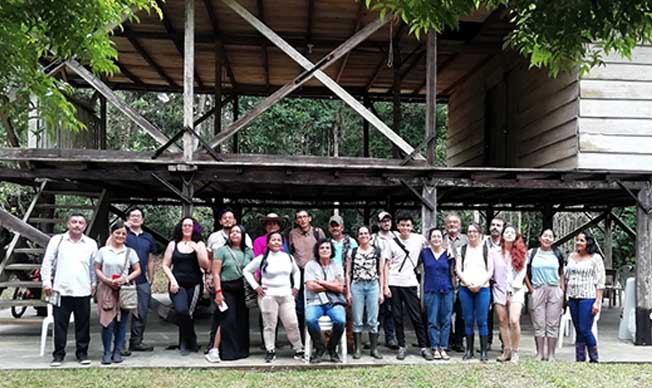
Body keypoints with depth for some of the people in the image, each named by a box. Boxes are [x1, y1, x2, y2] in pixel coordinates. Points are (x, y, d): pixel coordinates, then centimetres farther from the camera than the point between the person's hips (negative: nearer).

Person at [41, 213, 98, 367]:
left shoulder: (91, 244, 8)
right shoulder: (57, 240, 5)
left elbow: (94, 266, 11)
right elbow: (47, 262, 5)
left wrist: (94, 284, 7)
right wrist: (46, 282, -1)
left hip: (83, 291, 1)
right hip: (61, 290, -1)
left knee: (83, 324, 6)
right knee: (60, 324, 3)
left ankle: (82, 353, 17)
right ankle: (58, 354, 13)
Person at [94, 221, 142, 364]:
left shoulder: (130, 252, 7)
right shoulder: (103, 251, 6)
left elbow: (137, 270, 7)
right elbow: (97, 269, 7)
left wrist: (125, 279, -9)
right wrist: (107, 280, -10)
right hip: (106, 290, -1)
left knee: (121, 322, 2)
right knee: (107, 322, -7)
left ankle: (118, 352, 12)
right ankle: (107, 352, 3)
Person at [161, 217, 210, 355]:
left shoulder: (199, 244, 8)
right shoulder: (173, 244, 8)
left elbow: (205, 266, -1)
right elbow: (165, 265, 9)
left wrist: (198, 250, -14)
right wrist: (172, 280, -5)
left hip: (194, 285, 1)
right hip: (178, 285, -1)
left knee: (188, 314, -1)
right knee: (181, 311, -22)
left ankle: (184, 343, 22)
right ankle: (191, 341, -1)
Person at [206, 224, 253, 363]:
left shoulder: (248, 252, 11)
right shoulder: (222, 250, 0)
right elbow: (216, 273, -5)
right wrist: (218, 291, -12)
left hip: (243, 290, 4)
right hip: (227, 290, -4)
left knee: (242, 321, 6)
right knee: (227, 320, -11)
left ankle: (240, 350, 17)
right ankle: (214, 350, -7)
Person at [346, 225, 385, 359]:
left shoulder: (377, 252, 7)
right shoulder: (352, 252, 6)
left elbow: (381, 273, 9)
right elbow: (348, 273, 6)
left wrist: (381, 292, 4)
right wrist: (348, 292, 1)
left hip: (373, 286, 0)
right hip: (357, 286, 0)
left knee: (373, 320, 2)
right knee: (357, 320, 2)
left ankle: (374, 349, 11)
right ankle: (357, 349, 10)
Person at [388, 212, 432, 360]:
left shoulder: (419, 239, 2)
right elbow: (387, 265, 2)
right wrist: (385, 285, -3)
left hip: (410, 283, 0)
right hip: (394, 283, 0)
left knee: (417, 316, 1)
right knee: (397, 317, 5)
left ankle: (424, 347, 9)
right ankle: (402, 346, 15)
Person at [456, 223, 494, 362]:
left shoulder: (486, 249, 5)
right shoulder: (462, 250, 10)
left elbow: (490, 271, 1)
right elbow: (458, 269, 5)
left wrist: (479, 284, -11)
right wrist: (468, 283, -8)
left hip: (482, 289, -2)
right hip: (465, 289, 2)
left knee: (482, 321, -3)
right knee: (468, 320, 4)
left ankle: (484, 351, 2)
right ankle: (469, 350, 11)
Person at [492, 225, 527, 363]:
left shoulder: (521, 252, 5)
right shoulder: (495, 252, 6)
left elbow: (522, 272, 3)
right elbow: (491, 271, 10)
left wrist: (513, 287, -5)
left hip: (516, 290, -2)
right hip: (499, 289, 2)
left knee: (514, 321, -15)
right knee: (502, 321, 3)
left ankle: (515, 352, -6)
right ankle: (506, 350, 12)